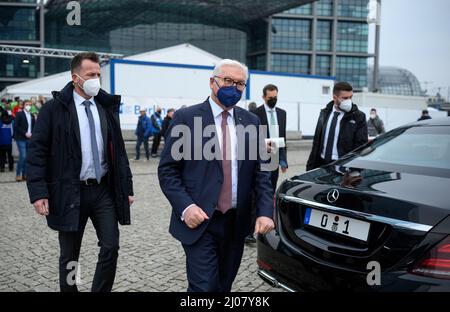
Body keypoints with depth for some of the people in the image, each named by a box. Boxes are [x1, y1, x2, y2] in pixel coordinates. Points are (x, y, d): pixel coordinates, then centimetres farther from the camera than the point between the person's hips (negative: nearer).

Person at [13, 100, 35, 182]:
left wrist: (31, 134, -1)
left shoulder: (32, 116, 13)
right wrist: (25, 133, -15)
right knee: (23, 156, -12)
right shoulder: (19, 114, -3)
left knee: (27, 157, 5)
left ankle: (24, 174, 13)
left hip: (29, 138, 5)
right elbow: (16, 126, -9)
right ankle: (18, 174, -1)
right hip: (21, 139, -5)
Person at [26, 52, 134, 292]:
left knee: (111, 247, 1)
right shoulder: (54, 108, -4)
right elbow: (37, 151, -6)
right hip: (70, 192, -3)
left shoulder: (107, 106, 8)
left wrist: (126, 187, 7)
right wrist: (39, 192, -14)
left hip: (104, 190, 3)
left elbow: (118, 150, 10)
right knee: (69, 256, 10)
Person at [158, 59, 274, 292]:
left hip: (236, 222, 4)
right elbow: (167, 170, -4)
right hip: (199, 221, -4)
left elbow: (261, 172, 7)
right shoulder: (186, 118, -4)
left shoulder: (251, 121, 8)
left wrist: (266, 211, -6)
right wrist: (185, 207, -16)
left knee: (224, 286, 17)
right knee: (204, 287, -6)